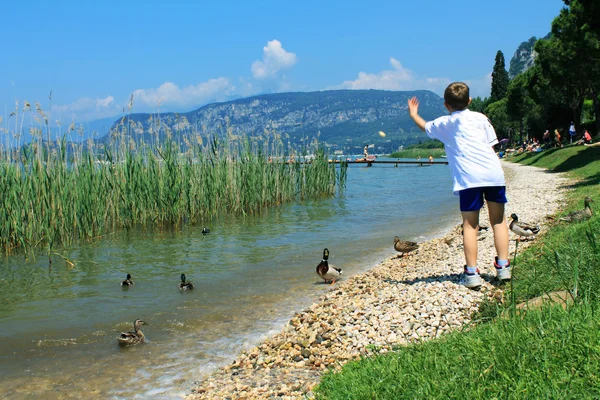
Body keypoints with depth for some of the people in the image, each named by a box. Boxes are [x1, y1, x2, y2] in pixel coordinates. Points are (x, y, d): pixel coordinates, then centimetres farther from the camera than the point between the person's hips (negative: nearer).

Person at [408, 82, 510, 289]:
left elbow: (425, 127, 36)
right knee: (498, 221, 11)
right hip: (494, 173, 2)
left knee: (470, 225, 1)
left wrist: (413, 114, 52)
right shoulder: (480, 118, 16)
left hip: (469, 177, -2)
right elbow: (491, 145, 11)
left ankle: (472, 273, -3)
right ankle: (503, 267, 10)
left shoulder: (444, 123, 16)